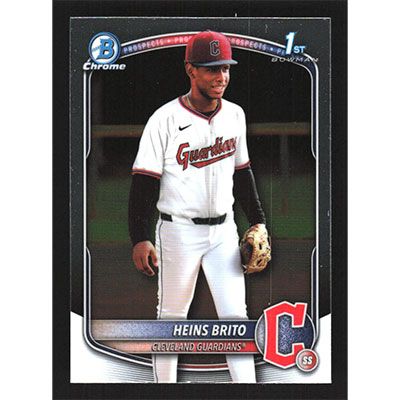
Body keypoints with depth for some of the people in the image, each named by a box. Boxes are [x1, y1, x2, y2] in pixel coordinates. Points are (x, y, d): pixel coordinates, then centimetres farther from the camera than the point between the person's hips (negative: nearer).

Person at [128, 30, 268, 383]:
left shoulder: (235, 115, 4)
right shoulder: (165, 120, -13)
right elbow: (144, 182, -12)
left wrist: (257, 220, 14)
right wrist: (140, 238, -17)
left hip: (224, 231, 4)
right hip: (178, 232, -4)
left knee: (235, 314, 1)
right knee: (172, 315, 9)